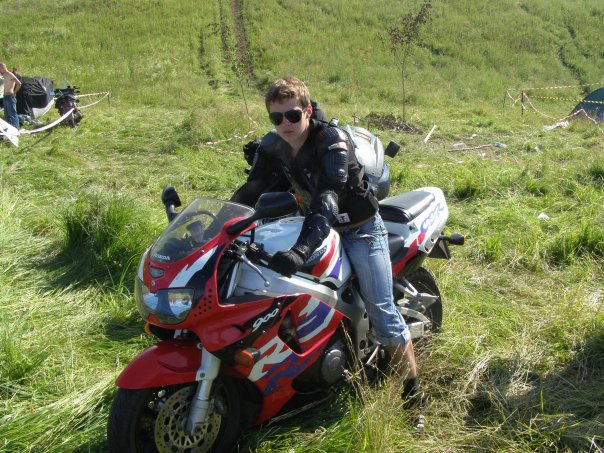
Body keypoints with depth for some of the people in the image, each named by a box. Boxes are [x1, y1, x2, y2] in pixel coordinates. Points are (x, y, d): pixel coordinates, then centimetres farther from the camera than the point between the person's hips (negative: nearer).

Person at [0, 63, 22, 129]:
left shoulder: (10, 75, -12)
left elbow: (19, 83, -22)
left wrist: (14, 93, -16)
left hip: (10, 97, -10)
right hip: (6, 97, 10)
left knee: (12, 114, -10)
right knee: (7, 115, 13)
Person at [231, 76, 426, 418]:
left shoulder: (332, 141, -27)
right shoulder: (272, 147, -6)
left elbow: (327, 199, -41)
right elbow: (250, 192, -10)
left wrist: (301, 250, -55)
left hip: (360, 228, -6)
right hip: (317, 225, 6)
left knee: (381, 310, -7)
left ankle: (413, 390, 8)